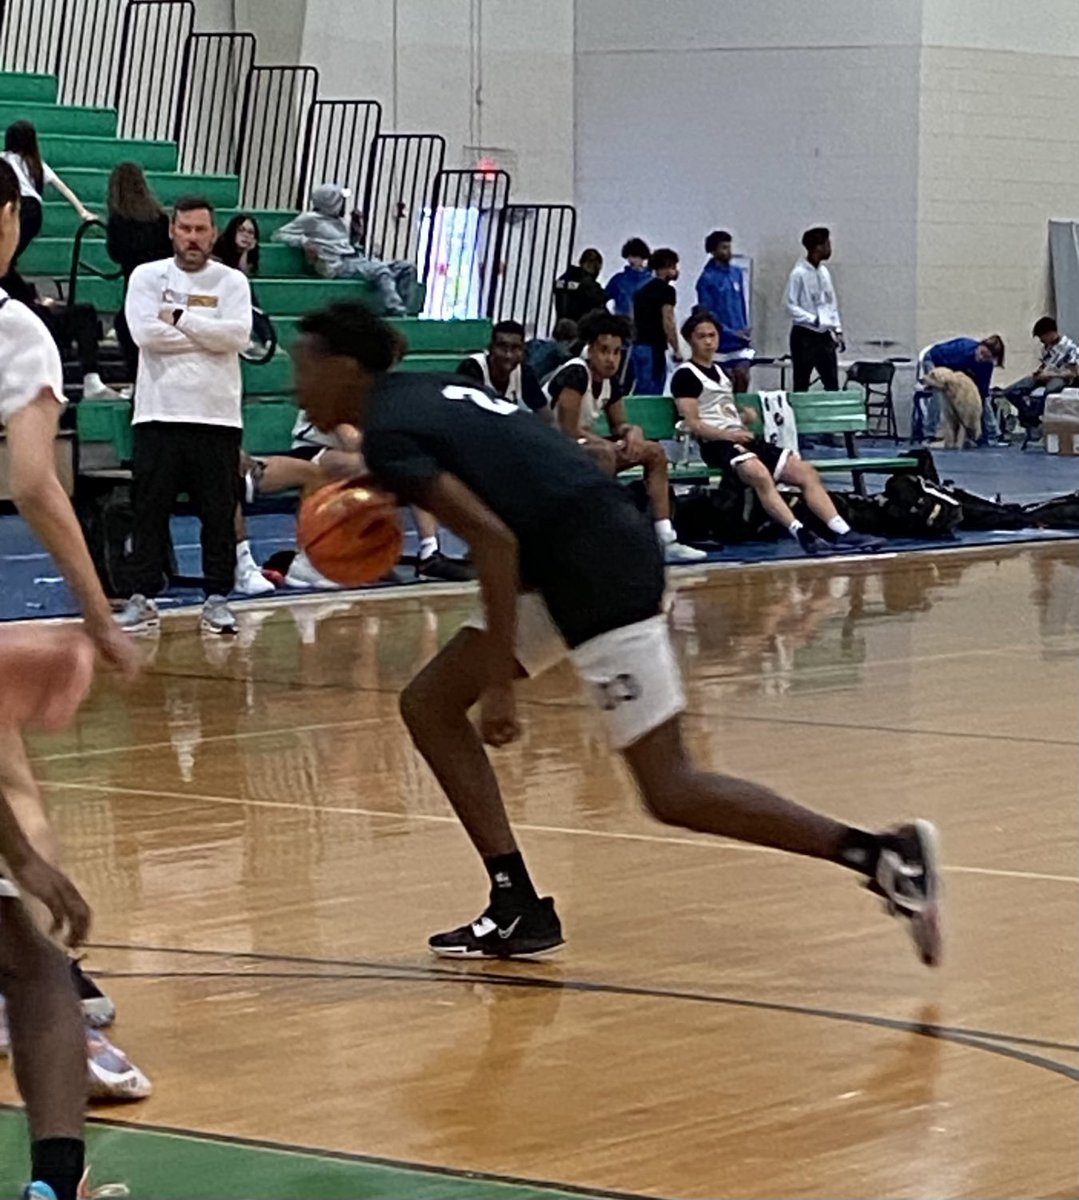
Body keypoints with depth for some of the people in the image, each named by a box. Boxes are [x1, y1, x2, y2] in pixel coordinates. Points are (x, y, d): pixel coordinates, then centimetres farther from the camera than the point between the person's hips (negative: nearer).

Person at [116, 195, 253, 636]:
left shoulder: (231, 282, 7)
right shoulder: (147, 277, 6)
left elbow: (238, 336, -10)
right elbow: (146, 333, -10)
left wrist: (180, 318, -10)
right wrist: (208, 335, -7)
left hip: (217, 416, 0)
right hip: (159, 413, 0)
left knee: (219, 513, 2)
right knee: (150, 509, 1)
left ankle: (217, 598, 9)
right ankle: (142, 597, 7)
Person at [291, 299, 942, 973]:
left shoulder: (387, 433, -10)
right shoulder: (421, 394, 18)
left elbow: (494, 540, -20)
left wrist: (498, 683, -19)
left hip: (595, 564, -10)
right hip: (562, 567, 10)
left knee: (670, 792, -8)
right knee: (429, 704, 12)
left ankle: (885, 854, -6)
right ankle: (518, 910, 10)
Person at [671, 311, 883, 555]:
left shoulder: (721, 371, 27)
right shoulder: (686, 375, 1)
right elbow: (693, 425, -9)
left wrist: (746, 416, 9)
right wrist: (729, 434, -21)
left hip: (742, 439, 9)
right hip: (716, 444, -9)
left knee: (805, 471, -7)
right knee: (760, 474, -38)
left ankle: (842, 533, -16)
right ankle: (801, 534, -47)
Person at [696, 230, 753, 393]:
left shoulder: (736, 273, 8)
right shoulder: (707, 279, -10)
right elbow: (707, 314, -13)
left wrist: (746, 331, 11)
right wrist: (732, 333, -17)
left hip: (740, 342, 4)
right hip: (721, 343, -4)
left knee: (743, 378, -6)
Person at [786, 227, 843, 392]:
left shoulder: (824, 272, 9)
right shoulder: (799, 273, -11)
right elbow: (791, 306, -15)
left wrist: (837, 329, 9)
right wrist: (814, 320, -23)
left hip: (825, 335, 6)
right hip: (804, 335, -6)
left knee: (832, 384, 4)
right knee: (801, 385, 0)